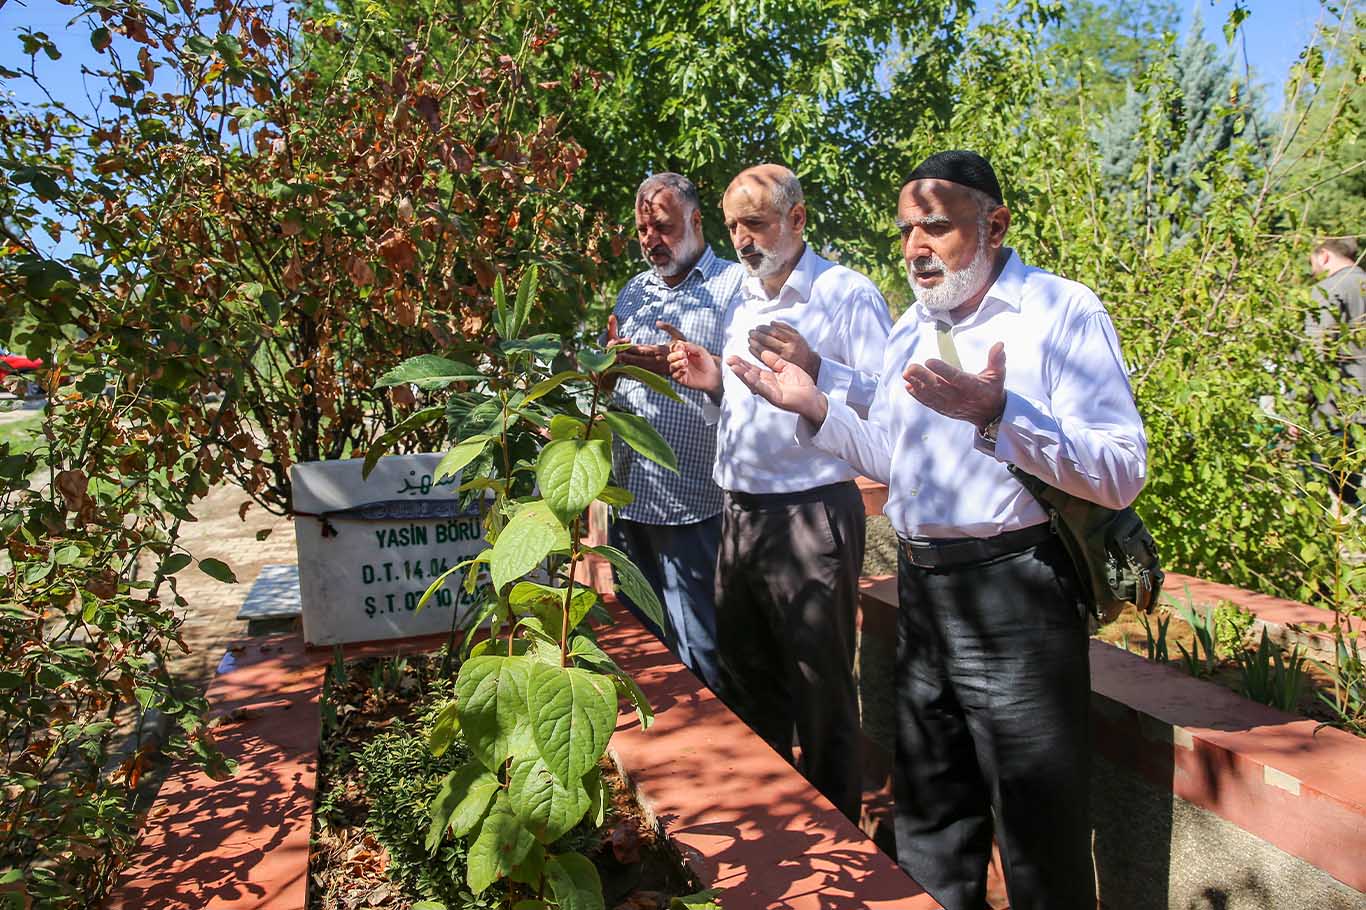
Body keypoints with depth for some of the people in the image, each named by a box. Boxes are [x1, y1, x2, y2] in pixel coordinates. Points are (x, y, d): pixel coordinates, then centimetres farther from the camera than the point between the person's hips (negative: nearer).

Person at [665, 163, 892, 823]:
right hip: (740, 514, 8)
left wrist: (815, 369, -27)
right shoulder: (741, 303, 16)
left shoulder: (847, 294, -7)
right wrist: (715, 382, 5)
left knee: (823, 694, 3)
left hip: (812, 516, -7)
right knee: (747, 682, 18)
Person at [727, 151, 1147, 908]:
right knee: (928, 817, 20)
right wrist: (814, 408, 5)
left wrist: (997, 415, -31)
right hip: (919, 587, 7)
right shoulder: (909, 329, 14)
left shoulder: (1062, 311, -9)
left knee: (1038, 841, 6)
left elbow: (1122, 474, -18)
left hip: (1014, 595, -6)